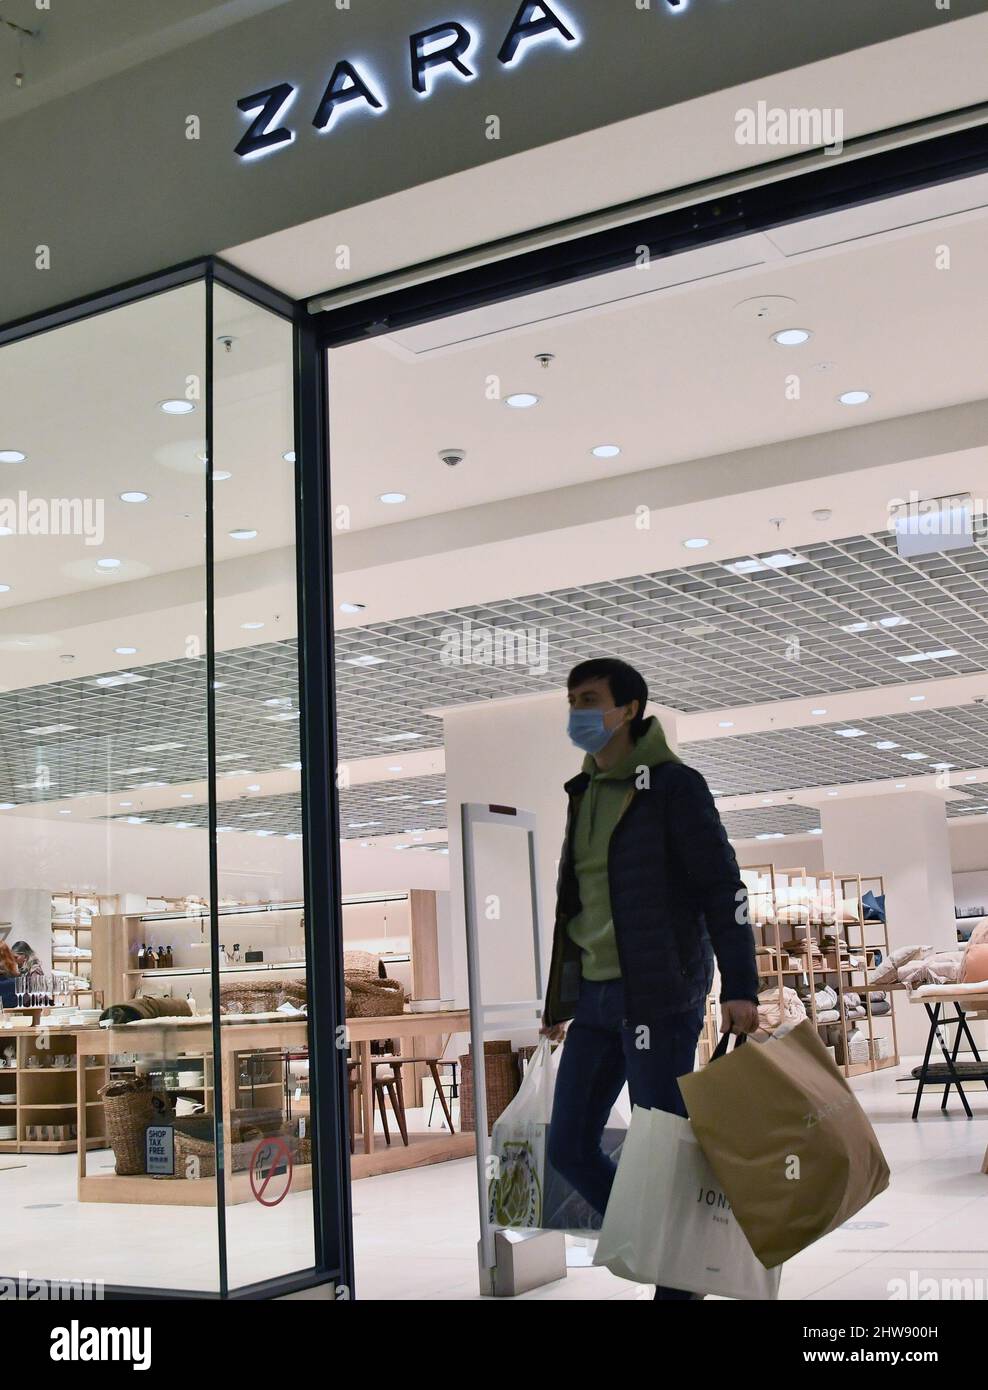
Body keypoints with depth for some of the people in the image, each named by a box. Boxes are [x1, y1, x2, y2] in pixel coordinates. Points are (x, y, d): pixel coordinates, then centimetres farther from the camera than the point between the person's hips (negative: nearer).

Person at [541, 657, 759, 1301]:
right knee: (570, 1146, 8)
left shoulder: (673, 785, -6)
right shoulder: (586, 795, 15)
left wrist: (740, 987, -18)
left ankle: (679, 1280, 14)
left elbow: (723, 887, -11)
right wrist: (560, 998, 22)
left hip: (659, 998, -8)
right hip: (593, 998, 8)